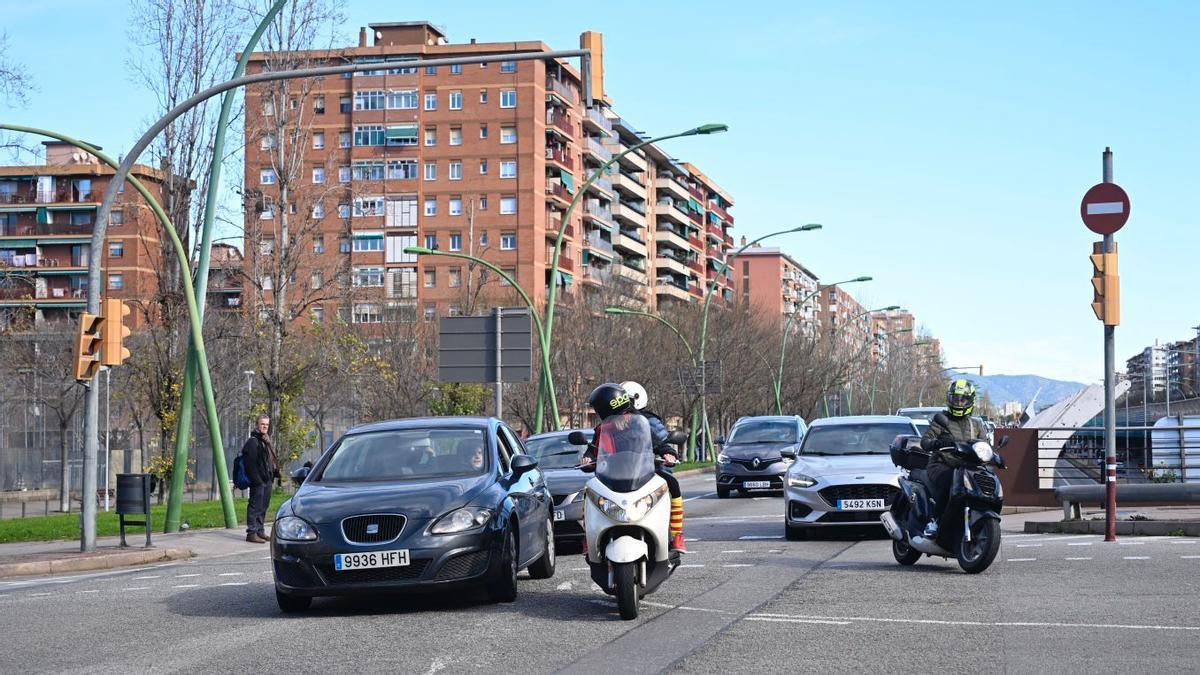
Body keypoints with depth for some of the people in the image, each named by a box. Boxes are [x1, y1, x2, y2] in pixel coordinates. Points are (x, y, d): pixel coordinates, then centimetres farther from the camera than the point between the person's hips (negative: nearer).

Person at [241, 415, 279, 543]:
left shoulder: (267, 441, 19)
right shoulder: (252, 442, -10)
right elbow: (251, 463, -17)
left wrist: (275, 473, 13)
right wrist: (256, 479, -22)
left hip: (267, 480, 9)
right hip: (258, 480, -9)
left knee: (263, 506, 13)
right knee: (255, 506, -8)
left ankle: (260, 531, 21)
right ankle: (252, 533, -6)